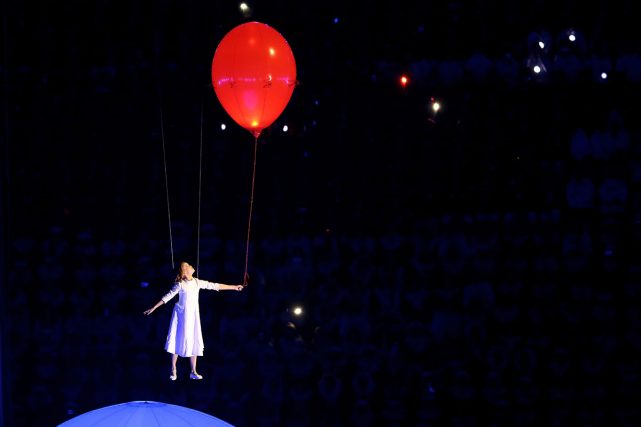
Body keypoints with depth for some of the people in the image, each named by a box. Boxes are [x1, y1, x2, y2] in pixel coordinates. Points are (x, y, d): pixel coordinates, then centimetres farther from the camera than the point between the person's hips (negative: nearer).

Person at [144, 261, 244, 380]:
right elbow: (168, 297, -10)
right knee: (178, 341, 0)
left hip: (193, 315, 4)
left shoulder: (197, 282, 1)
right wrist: (153, 308, -13)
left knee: (194, 343, 4)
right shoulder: (180, 285, -11)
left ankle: (193, 372, 11)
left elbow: (214, 286, 7)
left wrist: (234, 287, 10)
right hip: (182, 315, -4)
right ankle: (173, 371, 11)